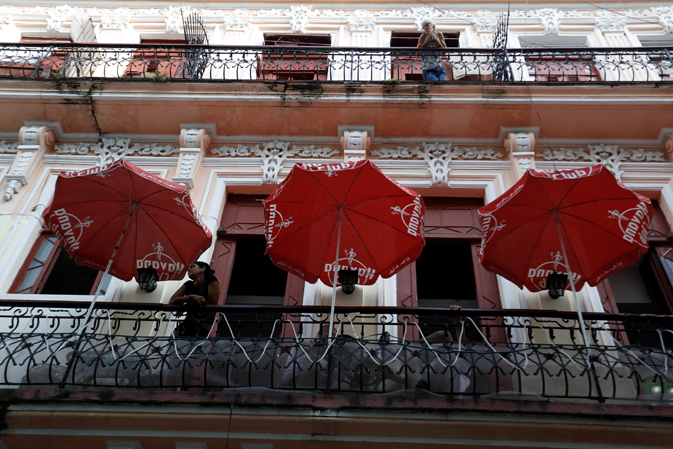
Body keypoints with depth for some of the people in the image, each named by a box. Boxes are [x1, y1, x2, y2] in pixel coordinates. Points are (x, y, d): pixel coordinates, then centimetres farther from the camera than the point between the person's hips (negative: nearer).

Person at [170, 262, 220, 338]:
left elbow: (213, 303, -10)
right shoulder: (188, 285, 12)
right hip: (187, 325, 5)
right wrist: (192, 296, -15)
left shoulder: (211, 280, -1)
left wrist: (188, 304, -2)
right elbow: (171, 301, 1)